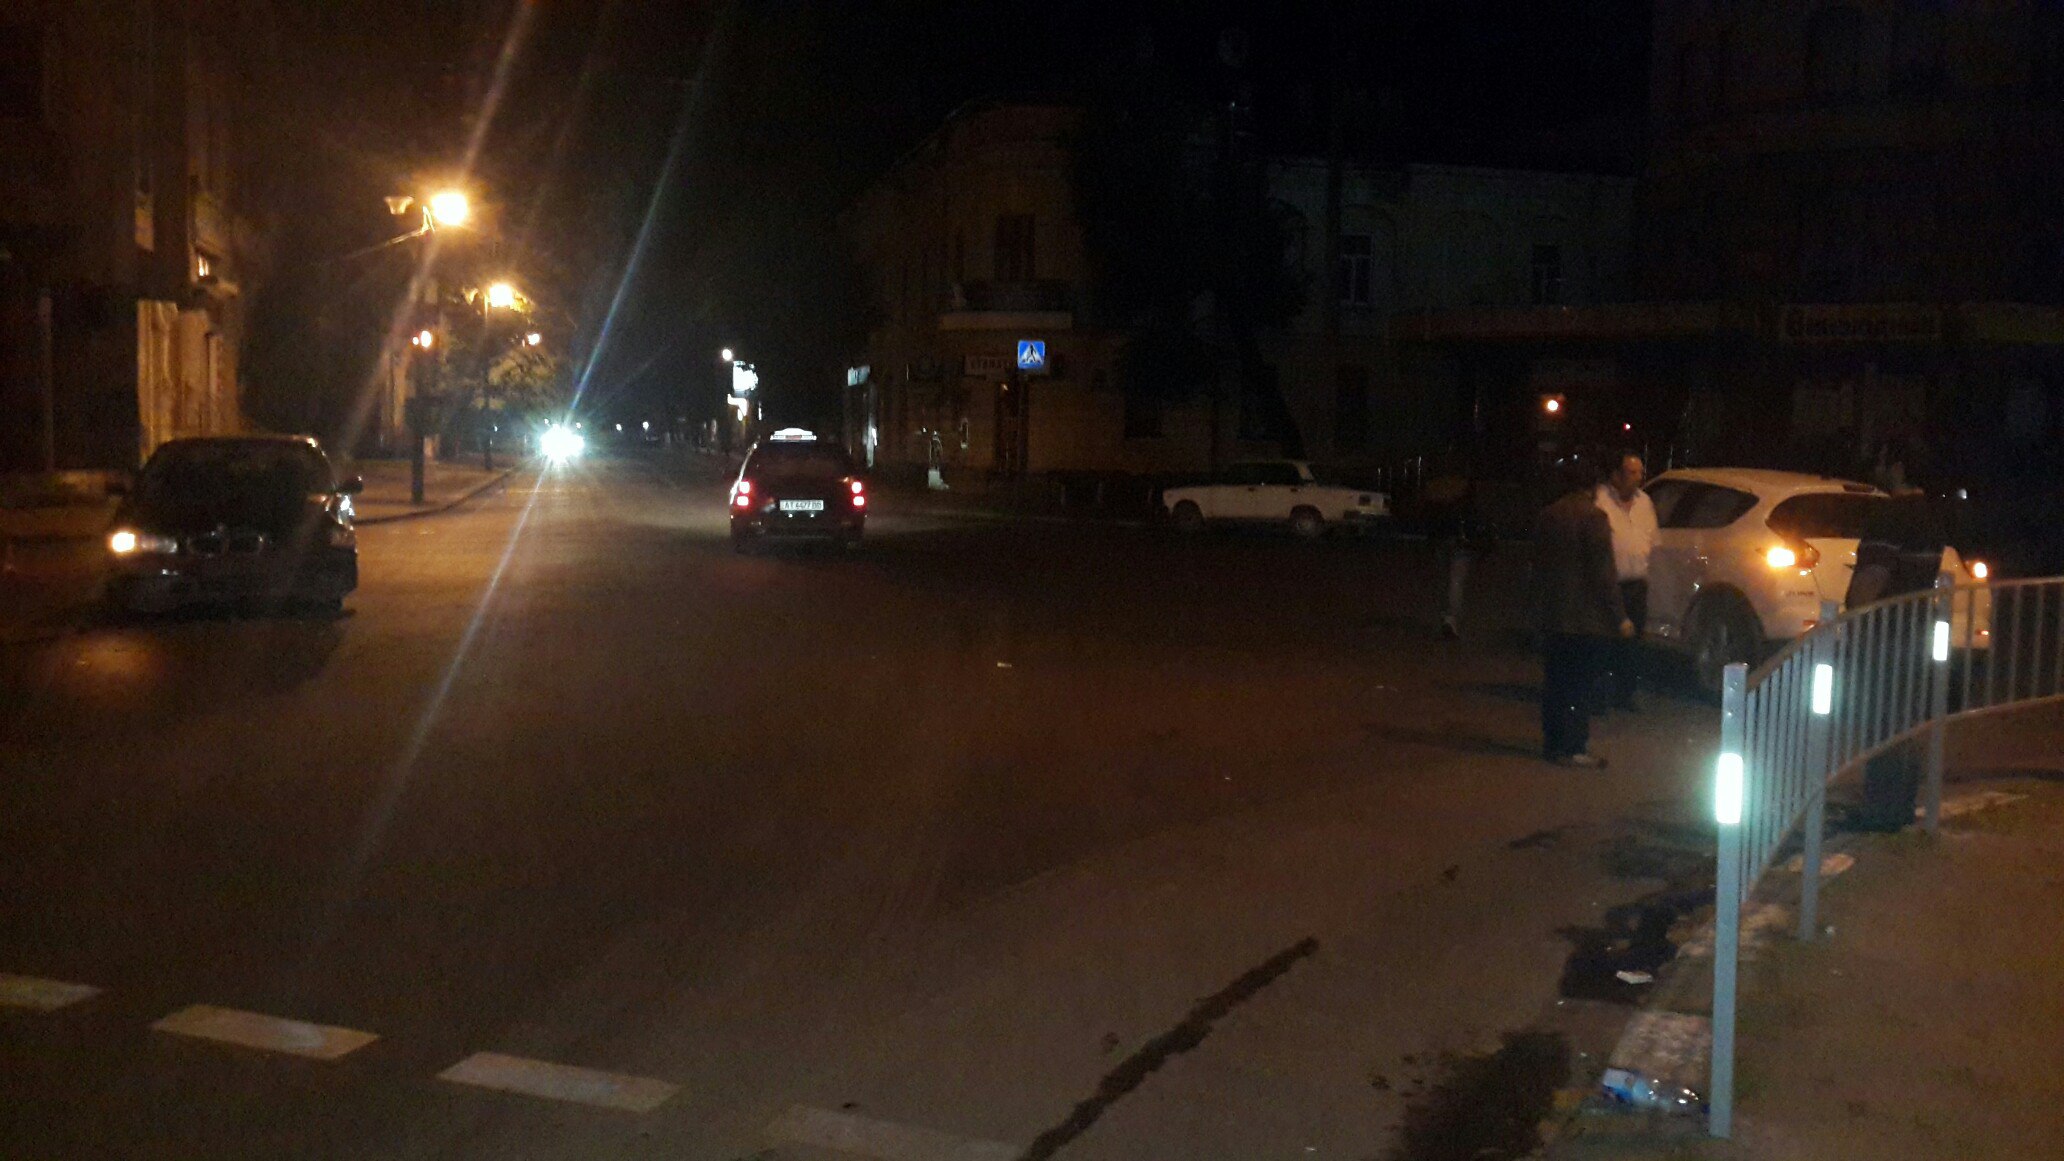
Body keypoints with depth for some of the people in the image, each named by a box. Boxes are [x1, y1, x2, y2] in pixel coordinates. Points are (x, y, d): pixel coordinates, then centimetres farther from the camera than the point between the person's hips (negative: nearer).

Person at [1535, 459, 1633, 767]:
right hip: (1586, 617, -7)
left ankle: (1553, 743, 18)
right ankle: (1574, 747, -2)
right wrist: (1619, 616, -12)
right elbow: (1603, 571, -16)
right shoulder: (1592, 517, -13)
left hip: (1553, 615, 7)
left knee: (1555, 681, 12)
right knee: (1581, 684, -2)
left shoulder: (1548, 516, 9)